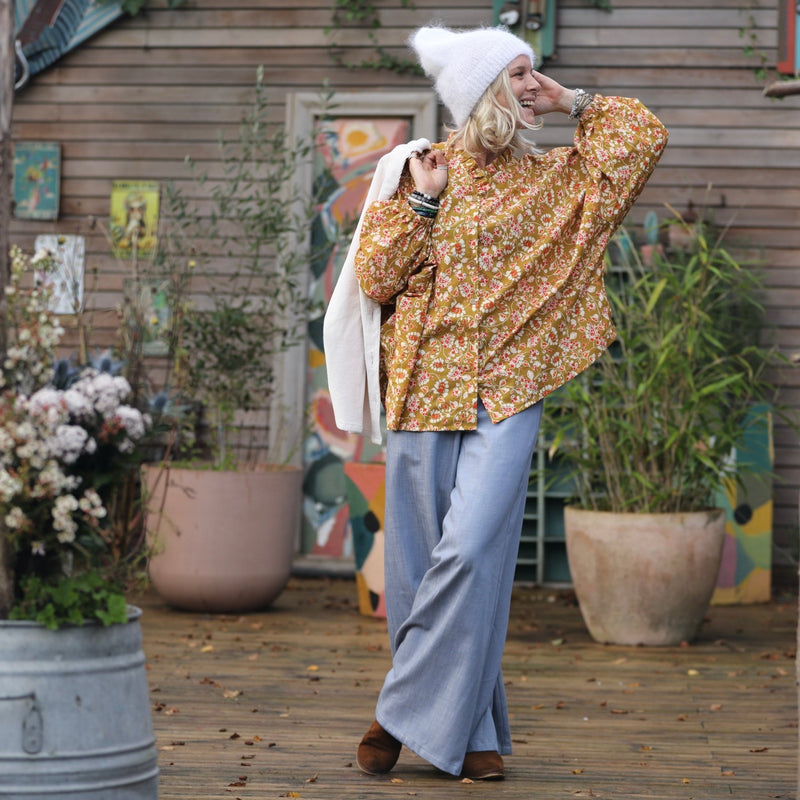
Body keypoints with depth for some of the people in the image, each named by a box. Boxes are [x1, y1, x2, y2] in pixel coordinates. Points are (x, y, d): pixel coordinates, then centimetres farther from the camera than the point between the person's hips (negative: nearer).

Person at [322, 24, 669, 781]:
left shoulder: (549, 179, 10)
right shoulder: (414, 172, 6)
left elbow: (643, 136, 6)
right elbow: (374, 279, 1)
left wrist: (571, 102, 6)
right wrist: (424, 202, -7)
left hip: (504, 398, 0)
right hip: (424, 391, 0)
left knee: (471, 553, -16)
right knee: (423, 562, 2)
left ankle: (408, 712, -5)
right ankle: (470, 730, 14)